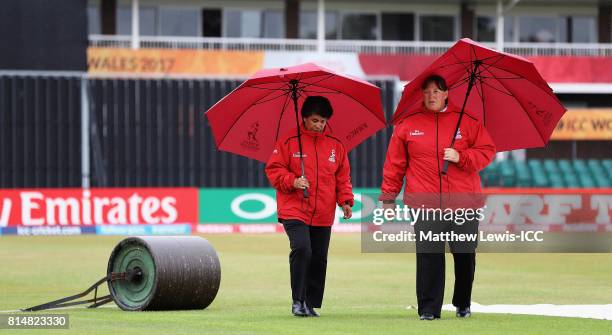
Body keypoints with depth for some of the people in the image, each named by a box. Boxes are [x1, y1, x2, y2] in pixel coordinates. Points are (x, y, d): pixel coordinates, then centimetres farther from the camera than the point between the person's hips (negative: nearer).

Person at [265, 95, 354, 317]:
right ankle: (298, 300, -11)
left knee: (319, 258, 6)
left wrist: (345, 201, 2)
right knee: (301, 249, -21)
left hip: (323, 215, 4)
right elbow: (273, 170, 0)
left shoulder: (335, 145, 11)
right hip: (294, 210, -4)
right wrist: (292, 181, -16)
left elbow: (343, 177, 15)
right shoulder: (288, 142, 1)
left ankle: (311, 304, 16)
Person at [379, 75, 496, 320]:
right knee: (429, 256, -6)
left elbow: (487, 151, 5)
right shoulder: (408, 125, 7)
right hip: (425, 203, -1)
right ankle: (428, 308, -2)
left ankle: (463, 304, 24)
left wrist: (461, 157, -11)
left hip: (464, 202, 1)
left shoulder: (467, 122, 6)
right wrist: (388, 196, 8)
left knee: (465, 256, 6)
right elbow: (395, 162, 10)